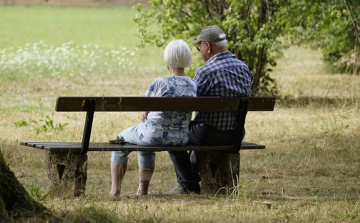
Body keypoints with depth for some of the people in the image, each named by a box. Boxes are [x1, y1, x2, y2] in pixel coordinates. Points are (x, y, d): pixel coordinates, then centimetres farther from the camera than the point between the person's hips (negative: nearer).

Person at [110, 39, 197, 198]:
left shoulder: (160, 83, -21)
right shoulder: (193, 85, -3)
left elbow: (144, 112, -6)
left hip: (155, 135, -6)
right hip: (181, 138, 6)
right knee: (146, 146, 39)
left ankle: (115, 191, 28)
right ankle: (143, 190, 41)